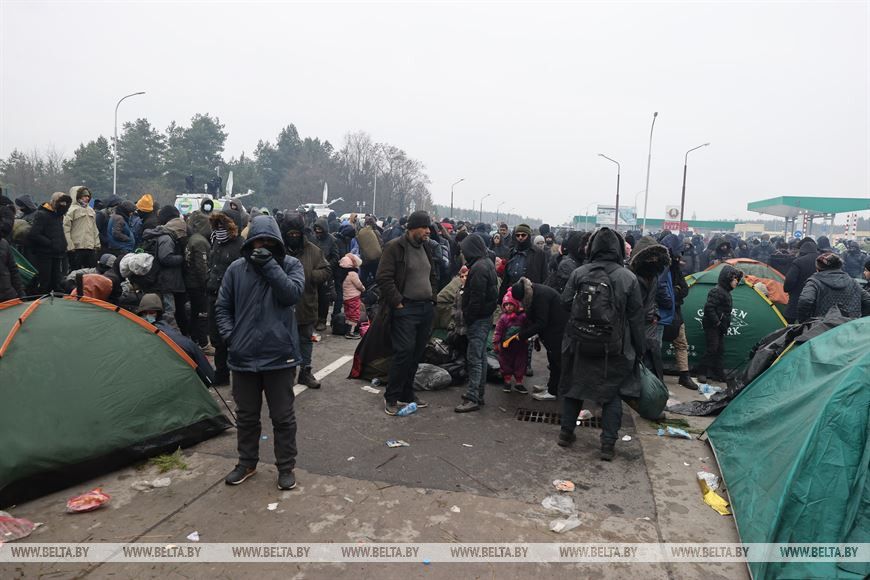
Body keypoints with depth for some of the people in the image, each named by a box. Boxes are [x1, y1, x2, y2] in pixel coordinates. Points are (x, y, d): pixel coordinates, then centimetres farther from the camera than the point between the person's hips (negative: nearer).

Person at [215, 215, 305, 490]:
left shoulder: (291, 264, -2)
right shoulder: (236, 269, 2)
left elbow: (292, 294, -19)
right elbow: (222, 307, 9)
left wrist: (270, 265, -21)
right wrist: (229, 335, -3)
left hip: (280, 354, -2)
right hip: (244, 355, 3)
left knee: (283, 416, 8)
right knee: (246, 414, 17)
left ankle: (286, 467, 24)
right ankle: (247, 463, 35)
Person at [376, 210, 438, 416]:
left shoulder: (425, 248, 15)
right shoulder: (395, 247, -9)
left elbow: (433, 275, 26)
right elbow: (383, 277, -16)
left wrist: (432, 297, 14)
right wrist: (397, 302, -16)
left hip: (426, 308, 8)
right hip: (406, 309, -7)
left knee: (416, 354, 11)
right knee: (404, 352, -10)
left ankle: (406, 394, 24)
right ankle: (391, 397, 6)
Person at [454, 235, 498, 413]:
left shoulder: (478, 268, -19)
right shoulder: (488, 263, 12)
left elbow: (476, 298, -22)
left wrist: (467, 318, -15)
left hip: (478, 319, -10)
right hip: (486, 316, 10)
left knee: (474, 358, -7)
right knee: (480, 356, 15)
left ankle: (473, 398, -3)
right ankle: (478, 394, 25)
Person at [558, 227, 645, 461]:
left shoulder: (579, 273, -6)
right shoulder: (628, 277, -7)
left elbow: (565, 303, -3)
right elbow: (636, 316, -2)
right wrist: (638, 349, 6)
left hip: (579, 343, 1)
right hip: (614, 348, -1)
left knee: (574, 385, 18)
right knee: (613, 393, 11)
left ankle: (566, 432, 27)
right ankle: (608, 444, 11)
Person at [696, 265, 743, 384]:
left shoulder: (726, 292, 16)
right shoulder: (717, 291, -16)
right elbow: (709, 307, -24)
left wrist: (725, 325, 15)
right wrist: (717, 322, -20)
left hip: (720, 327, 10)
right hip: (711, 326, -10)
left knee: (720, 350, 11)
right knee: (712, 348, -10)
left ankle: (718, 374, 17)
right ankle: (702, 373, -1)